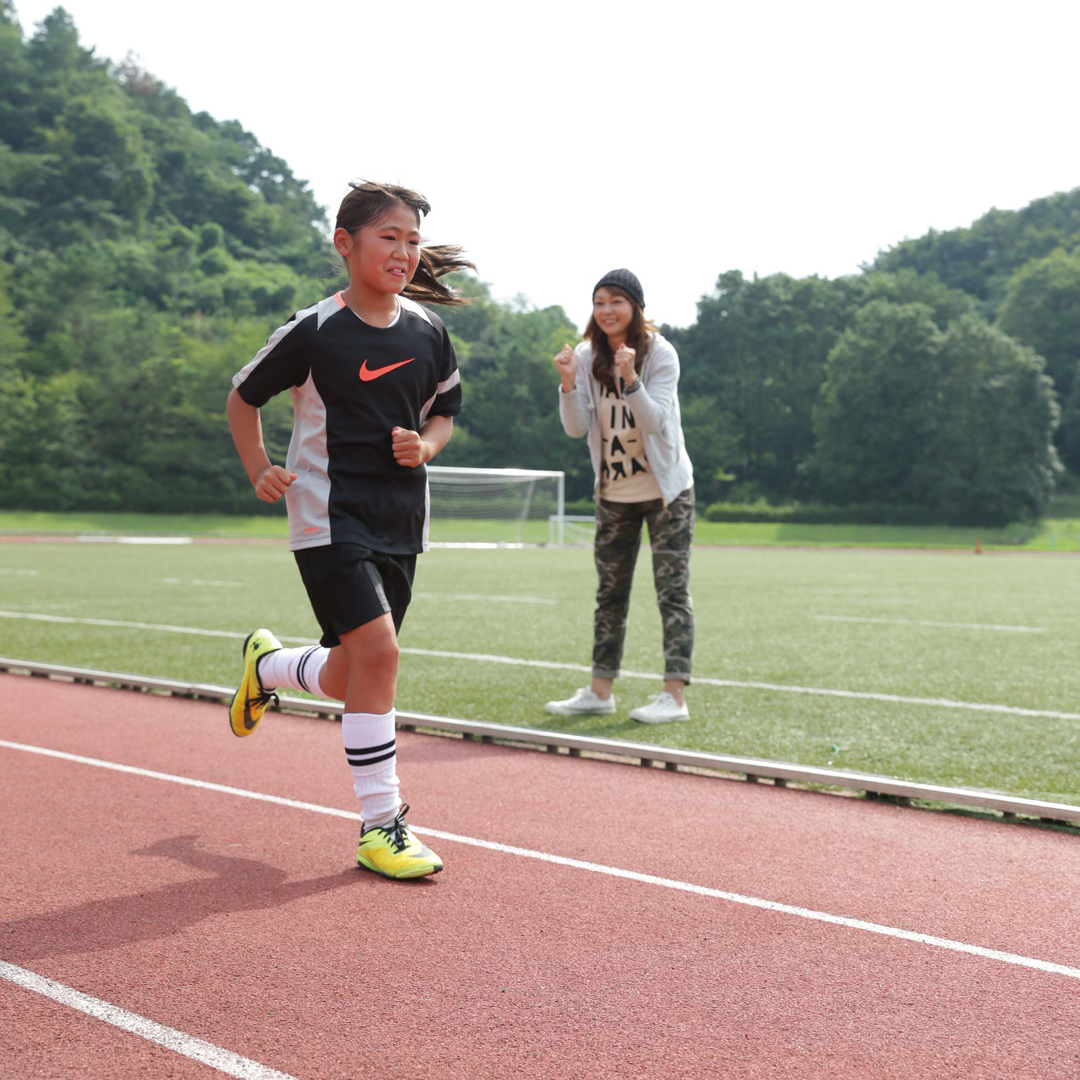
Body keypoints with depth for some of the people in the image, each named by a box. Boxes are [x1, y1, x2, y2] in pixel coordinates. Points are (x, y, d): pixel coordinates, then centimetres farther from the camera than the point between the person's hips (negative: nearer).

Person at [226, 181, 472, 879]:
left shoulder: (429, 333, 4)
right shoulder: (314, 331, -8)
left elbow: (445, 411, 18)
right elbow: (243, 397, 4)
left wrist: (426, 446, -3)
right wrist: (260, 471, -8)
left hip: (402, 521, 6)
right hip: (330, 517, -5)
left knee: (351, 678, 10)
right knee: (379, 651, -20)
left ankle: (267, 665, 45)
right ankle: (381, 825, -7)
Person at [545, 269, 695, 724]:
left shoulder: (661, 355, -13)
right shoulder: (587, 358, -2)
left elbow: (654, 422, -23)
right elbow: (577, 428, -9)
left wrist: (630, 378, -36)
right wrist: (568, 383, -25)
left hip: (666, 489, -4)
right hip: (613, 493, 5)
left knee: (672, 590, -6)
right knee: (610, 593, 9)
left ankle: (675, 694, -4)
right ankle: (600, 690, 17)